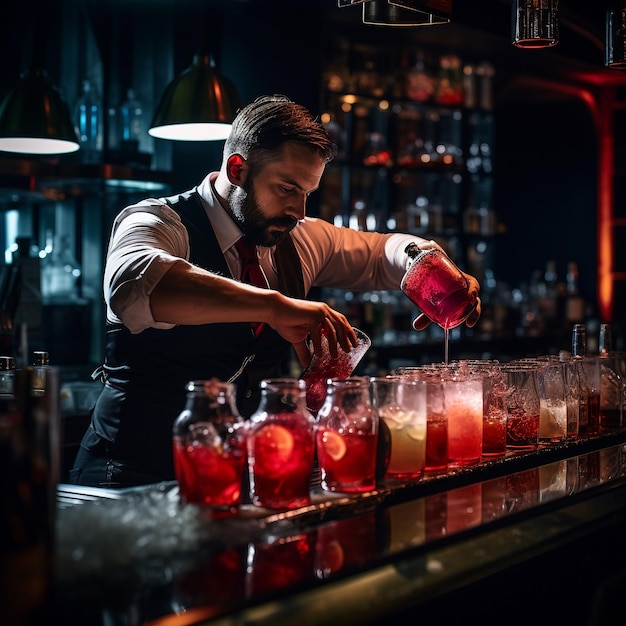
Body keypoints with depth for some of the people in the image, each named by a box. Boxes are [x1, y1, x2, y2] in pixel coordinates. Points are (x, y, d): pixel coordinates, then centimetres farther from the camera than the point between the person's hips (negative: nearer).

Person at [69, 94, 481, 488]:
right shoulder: (159, 224, -13)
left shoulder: (297, 240, 7)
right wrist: (276, 306, -43)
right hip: (135, 474, -6)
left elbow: (384, 252, 22)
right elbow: (134, 282, -37)